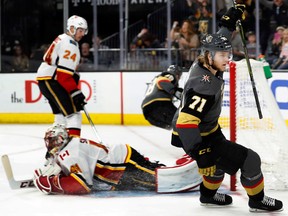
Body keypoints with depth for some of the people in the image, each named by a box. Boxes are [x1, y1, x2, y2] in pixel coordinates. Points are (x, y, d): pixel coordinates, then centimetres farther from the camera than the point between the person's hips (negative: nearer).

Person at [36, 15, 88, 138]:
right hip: (50, 80, -11)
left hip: (47, 80, 11)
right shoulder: (69, 44, -15)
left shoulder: (64, 39, 18)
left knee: (62, 113, 20)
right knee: (73, 112, -16)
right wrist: (75, 92, -22)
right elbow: (64, 73, -23)